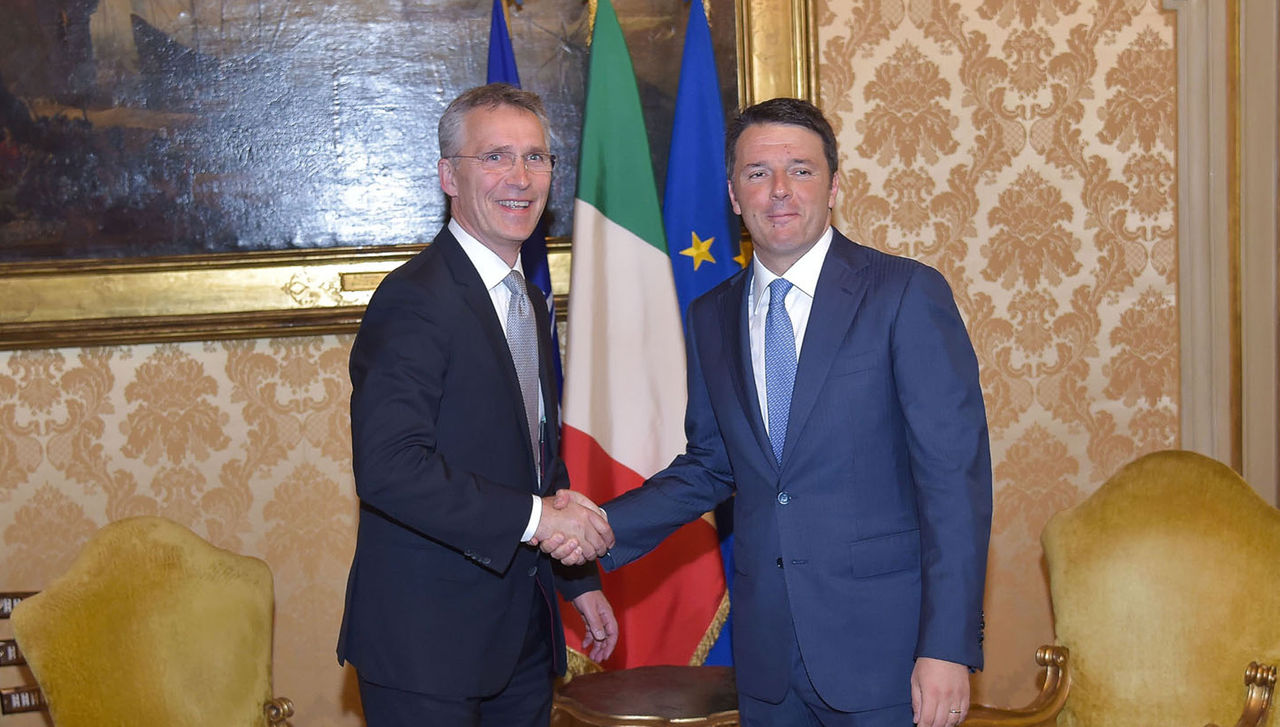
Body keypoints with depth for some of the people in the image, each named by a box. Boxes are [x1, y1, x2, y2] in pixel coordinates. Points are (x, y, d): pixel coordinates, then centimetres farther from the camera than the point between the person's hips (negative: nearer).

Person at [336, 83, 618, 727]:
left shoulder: (528, 302, 15)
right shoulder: (415, 300, -16)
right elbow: (388, 468, -26)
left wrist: (579, 580, 20)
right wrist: (534, 518, -24)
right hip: (427, 644, -8)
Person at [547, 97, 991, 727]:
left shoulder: (908, 294, -7)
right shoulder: (710, 318, 9)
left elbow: (954, 475, -11)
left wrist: (949, 646, -16)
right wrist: (605, 527, 0)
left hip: (881, 645, -4)